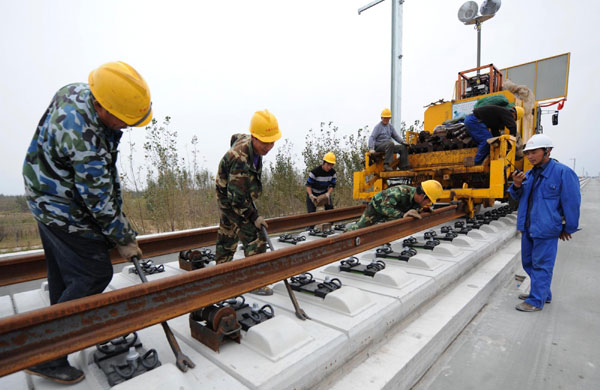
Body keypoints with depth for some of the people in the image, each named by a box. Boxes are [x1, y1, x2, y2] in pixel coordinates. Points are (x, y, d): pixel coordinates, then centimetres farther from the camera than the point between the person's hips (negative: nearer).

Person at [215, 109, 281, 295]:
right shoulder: (241, 161, -36)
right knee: (255, 238, -12)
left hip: (228, 198, 10)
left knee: (228, 234, 24)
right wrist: (254, 216, -21)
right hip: (231, 200, -10)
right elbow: (237, 198, -32)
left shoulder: (247, 140, -7)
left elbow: (235, 137, 19)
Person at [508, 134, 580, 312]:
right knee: (529, 262, 17)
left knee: (541, 265, 1)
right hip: (527, 228, 8)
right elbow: (518, 197, 16)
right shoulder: (529, 174, 11)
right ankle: (543, 293, 34)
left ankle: (537, 301, 12)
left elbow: (572, 202, -8)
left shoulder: (562, 172, -10)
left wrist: (568, 228, -4)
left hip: (545, 230, -8)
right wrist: (517, 185, -6)